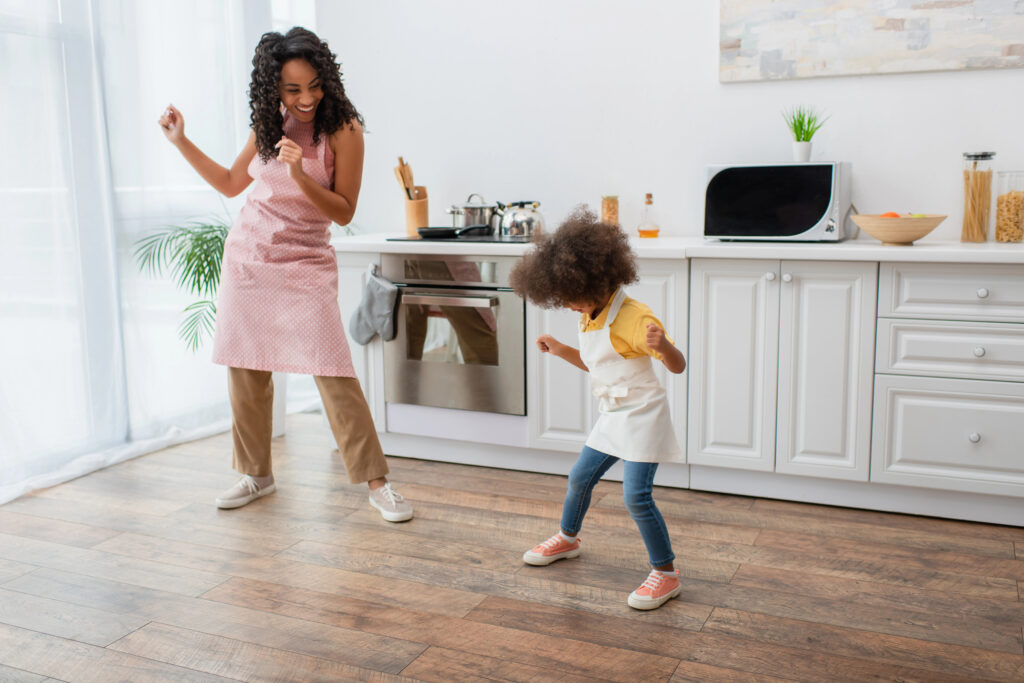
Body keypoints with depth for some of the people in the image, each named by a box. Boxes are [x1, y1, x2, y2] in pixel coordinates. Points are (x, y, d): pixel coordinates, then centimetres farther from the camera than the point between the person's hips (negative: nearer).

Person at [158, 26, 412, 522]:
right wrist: (181, 142, 12)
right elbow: (231, 184, 18)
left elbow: (343, 212, -12)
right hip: (246, 258, 5)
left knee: (334, 374, -11)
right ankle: (257, 474, 26)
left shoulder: (343, 130, -10)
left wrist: (300, 175, -26)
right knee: (245, 371, 9)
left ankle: (376, 482, -2)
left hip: (305, 266, -5)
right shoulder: (269, 125, 5)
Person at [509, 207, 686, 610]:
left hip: (642, 416, -9)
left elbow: (678, 366, -26)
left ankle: (665, 573, 2)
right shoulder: (589, 319, 6)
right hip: (611, 417, 9)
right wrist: (561, 351, 11)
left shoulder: (634, 318, -23)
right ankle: (568, 538, 44)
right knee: (580, 476, 19)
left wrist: (662, 344, -47)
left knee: (636, 495, -13)